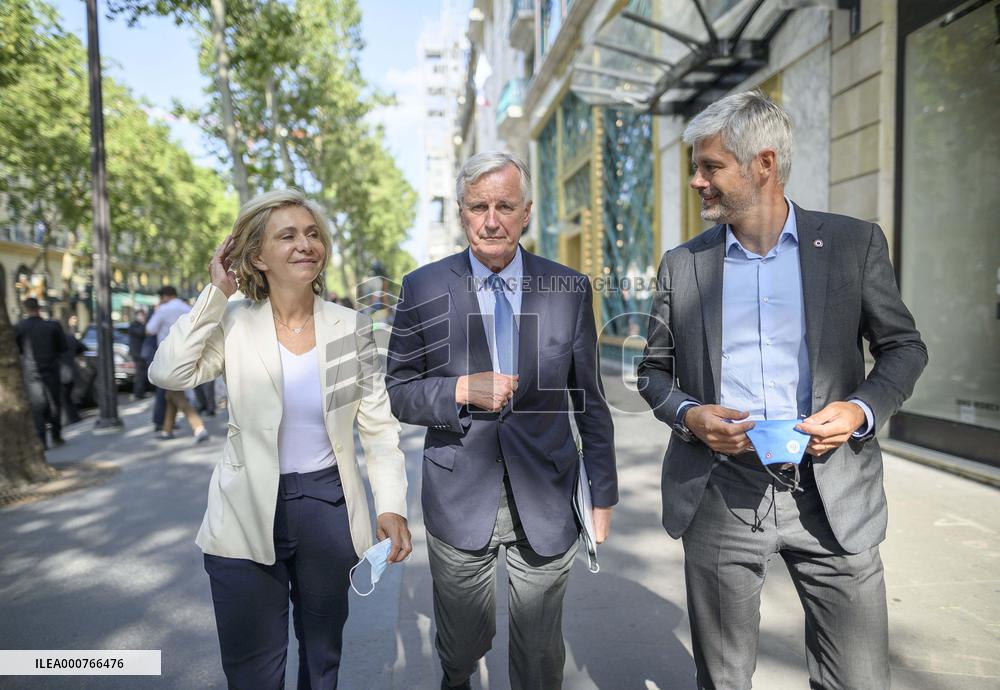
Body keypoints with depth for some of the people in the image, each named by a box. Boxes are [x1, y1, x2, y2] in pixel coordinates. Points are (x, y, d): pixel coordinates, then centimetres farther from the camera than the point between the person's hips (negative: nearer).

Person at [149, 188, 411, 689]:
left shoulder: (352, 328, -5)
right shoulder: (234, 324, -6)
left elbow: (379, 427, -3)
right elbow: (167, 374, -21)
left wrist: (392, 505, -12)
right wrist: (216, 292, -15)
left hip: (329, 507, 1)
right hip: (247, 516, -1)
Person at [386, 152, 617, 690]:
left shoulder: (570, 289, -1)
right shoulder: (423, 289, -3)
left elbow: (589, 399, 3)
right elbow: (399, 393, 0)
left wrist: (603, 493, 4)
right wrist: (460, 391, -19)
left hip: (545, 501, 1)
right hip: (459, 499, 0)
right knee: (463, 643, 19)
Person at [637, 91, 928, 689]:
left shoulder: (855, 242, 1)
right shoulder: (682, 264, 4)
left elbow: (904, 347, 7)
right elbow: (654, 370, 10)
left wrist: (863, 409, -12)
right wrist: (688, 414, -11)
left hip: (830, 496, 0)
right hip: (719, 498, 1)